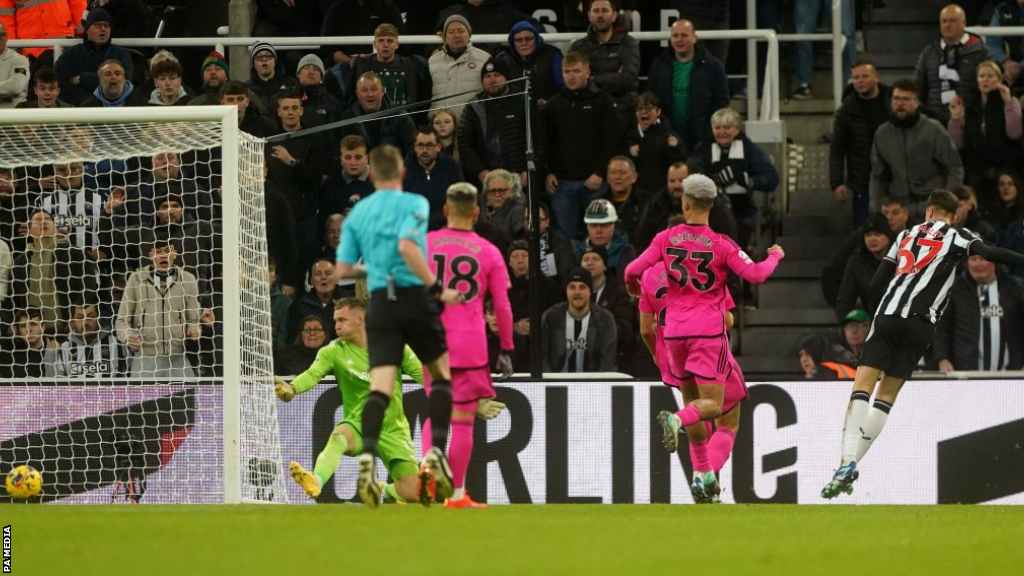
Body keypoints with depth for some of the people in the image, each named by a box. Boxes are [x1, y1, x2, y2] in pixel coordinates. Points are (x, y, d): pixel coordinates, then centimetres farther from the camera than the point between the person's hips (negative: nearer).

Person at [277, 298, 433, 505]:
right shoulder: (333, 352, -5)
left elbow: (421, 374, 1)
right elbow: (312, 375, -21)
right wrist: (292, 388, -42)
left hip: (393, 431, 1)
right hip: (358, 424, -1)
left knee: (414, 494, -9)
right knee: (339, 435, -38)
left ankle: (387, 491, 25)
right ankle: (315, 482, -57)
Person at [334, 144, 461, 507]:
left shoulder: (357, 214, 12)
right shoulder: (414, 204, -2)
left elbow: (342, 270, 9)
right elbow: (407, 246, -19)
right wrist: (437, 288, -15)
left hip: (380, 302, 3)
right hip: (414, 298, -3)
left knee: (380, 385, -5)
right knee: (441, 374, 16)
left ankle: (367, 456, -27)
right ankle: (437, 453, 3)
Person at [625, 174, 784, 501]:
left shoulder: (666, 239, 0)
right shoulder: (721, 244, -7)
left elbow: (633, 270, -1)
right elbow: (756, 275, -9)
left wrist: (632, 287, 23)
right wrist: (775, 256, 12)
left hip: (675, 329, 3)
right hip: (709, 328, -3)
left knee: (694, 398, 17)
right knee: (712, 405, -3)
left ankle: (703, 473, 13)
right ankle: (676, 420, -36)